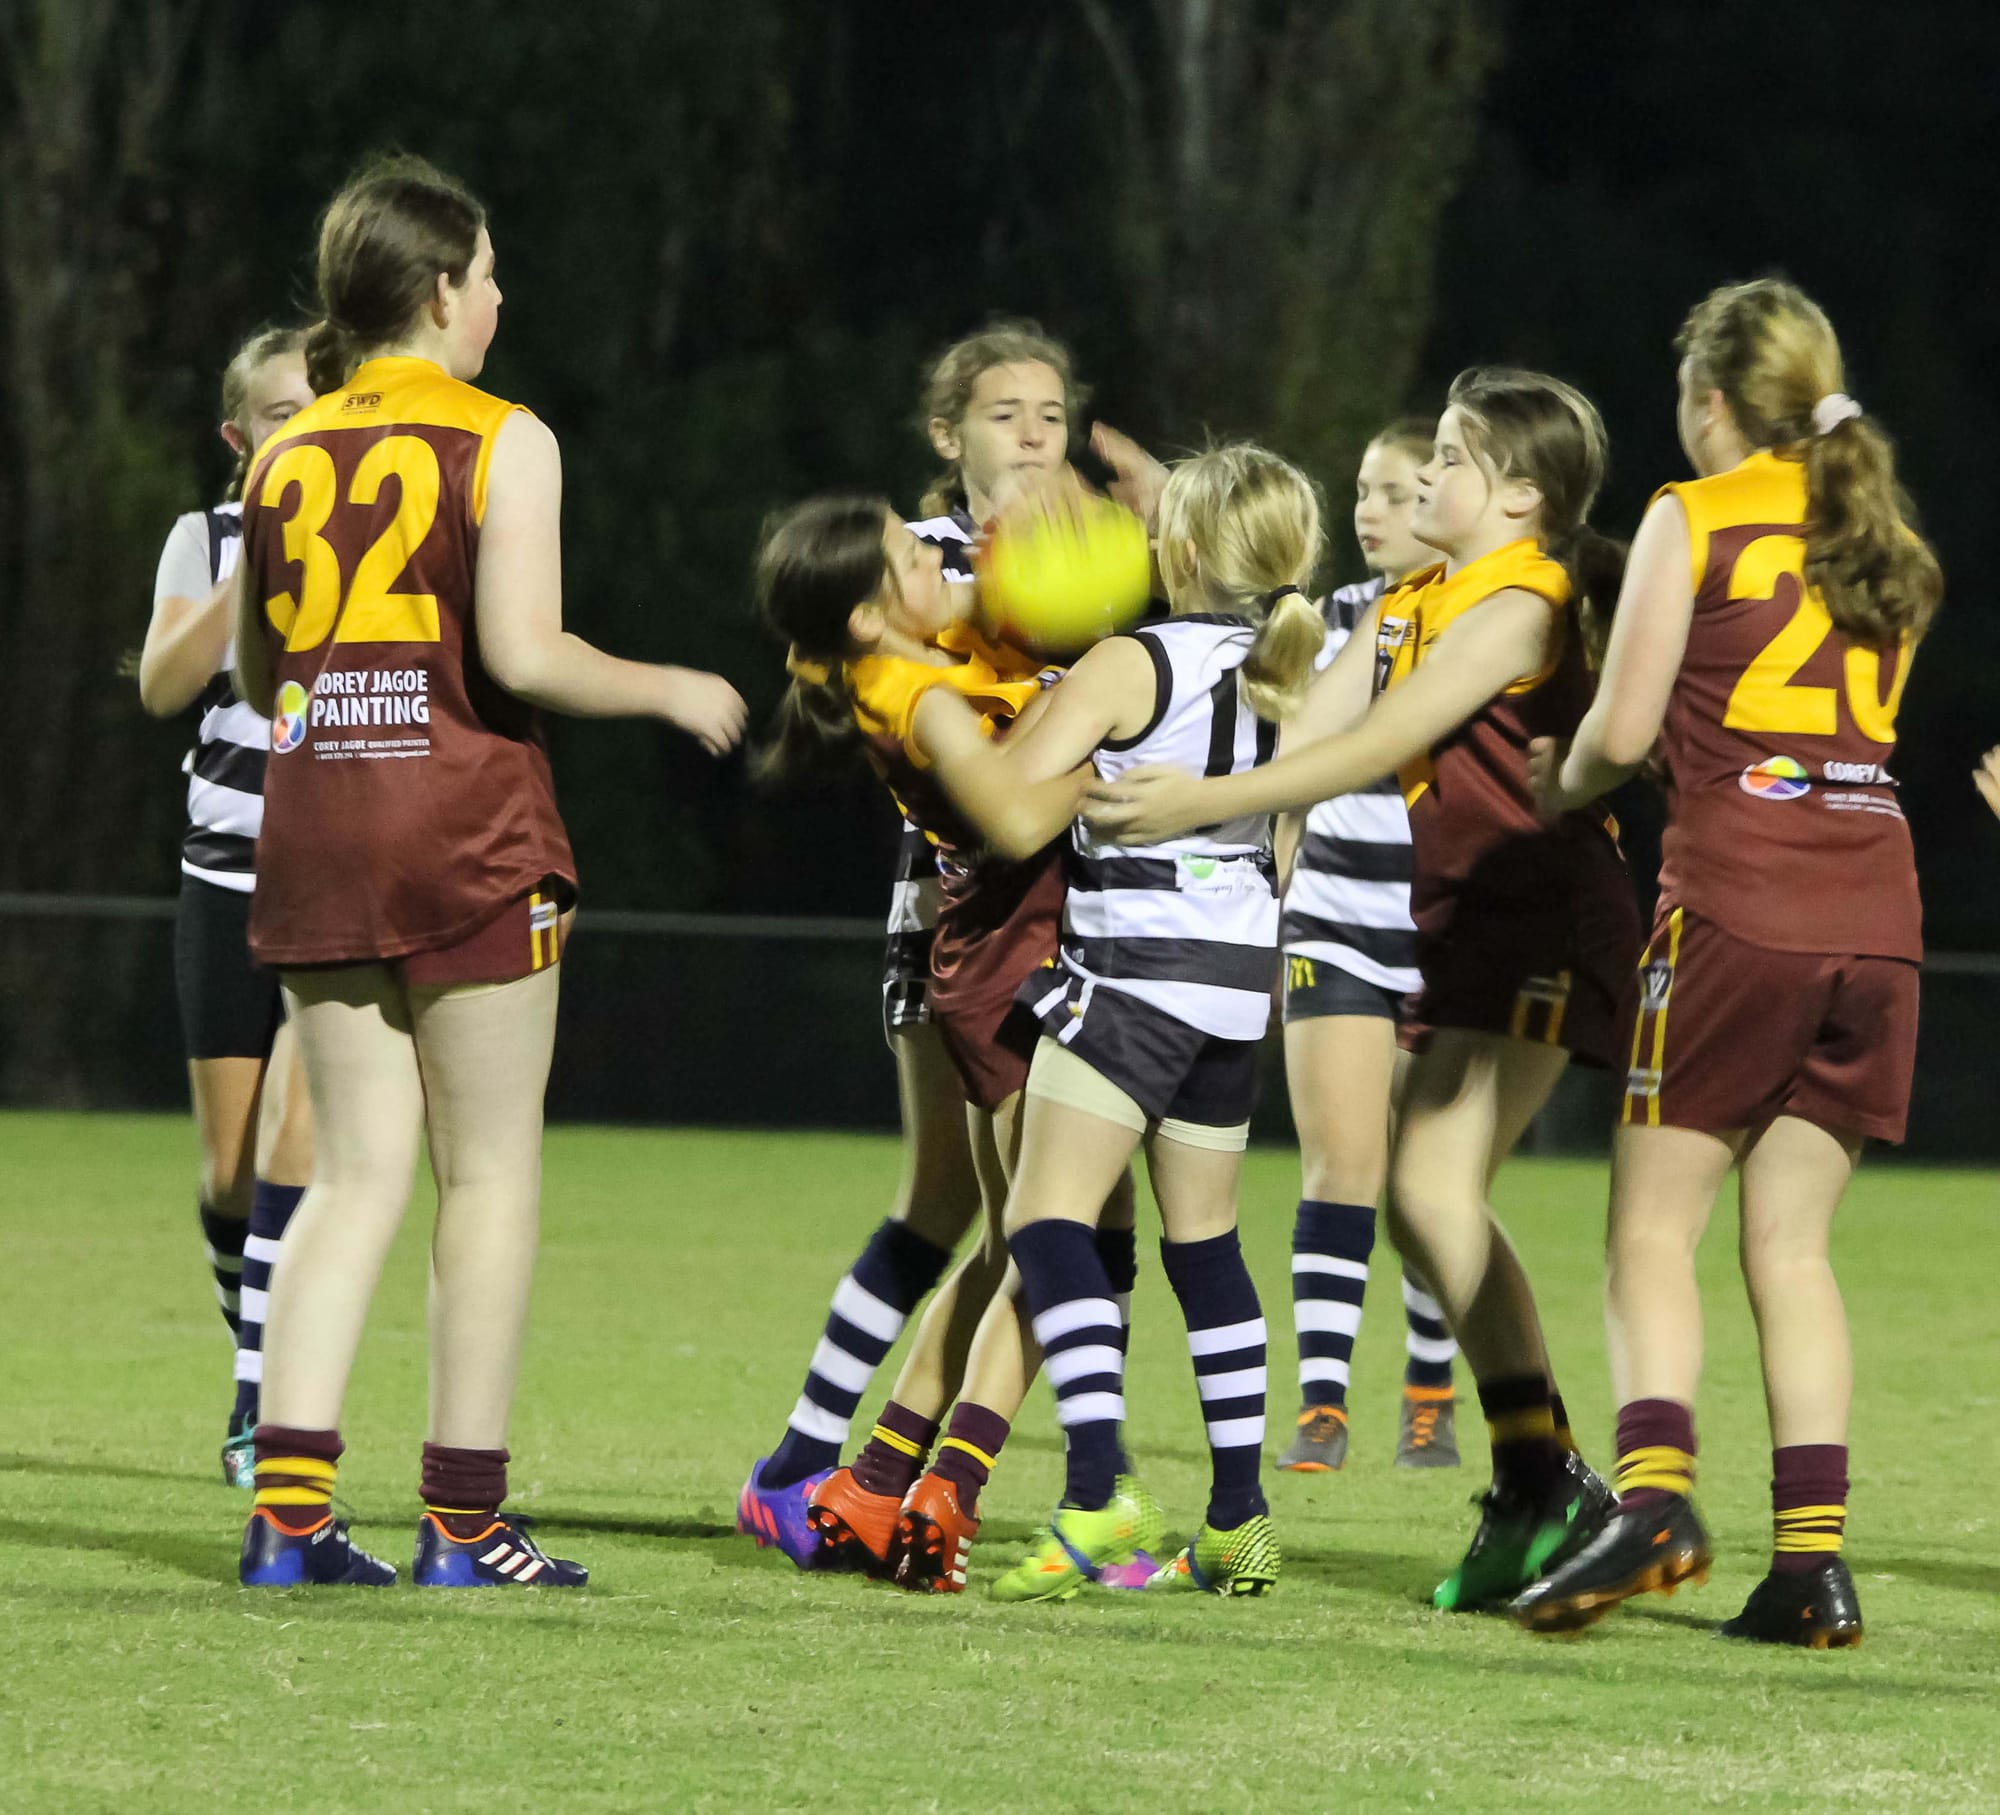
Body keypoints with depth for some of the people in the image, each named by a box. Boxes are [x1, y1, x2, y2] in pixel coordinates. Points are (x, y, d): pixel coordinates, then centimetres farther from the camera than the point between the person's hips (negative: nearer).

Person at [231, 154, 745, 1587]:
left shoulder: (287, 455, 10)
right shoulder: (503, 443, -7)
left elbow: (255, 676, 14)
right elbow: (522, 652, -16)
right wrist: (673, 693, -2)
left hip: (315, 833, 5)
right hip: (467, 833, -5)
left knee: (358, 1172, 8)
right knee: (491, 1173, 3)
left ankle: (289, 1510, -1)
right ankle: (465, 1521, 3)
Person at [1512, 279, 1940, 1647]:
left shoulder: (1695, 519, 1)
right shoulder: (1887, 541, 18)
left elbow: (1624, 729, -3)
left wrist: (1569, 781, 19)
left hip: (1740, 905, -5)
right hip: (1879, 908, 5)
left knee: (1657, 1224, 0)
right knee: (1791, 1244, 8)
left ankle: (1655, 1490, -20)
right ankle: (1814, 1554, -1)